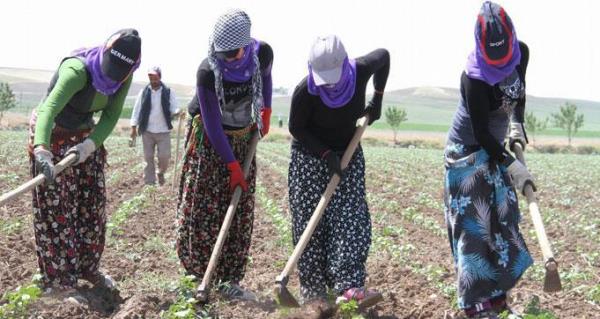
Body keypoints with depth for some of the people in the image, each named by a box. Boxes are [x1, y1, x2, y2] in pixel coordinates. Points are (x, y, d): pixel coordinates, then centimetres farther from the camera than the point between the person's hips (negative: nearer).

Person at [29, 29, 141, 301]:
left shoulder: (123, 76, -14)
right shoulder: (78, 70, -35)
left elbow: (111, 117, -13)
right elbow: (49, 108, -48)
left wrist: (89, 145, -32)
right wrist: (41, 150, -64)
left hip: (85, 135, 7)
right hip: (51, 135, -7)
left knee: (93, 204, 11)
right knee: (56, 208, -4)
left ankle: (87, 268, 26)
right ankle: (58, 280, 3)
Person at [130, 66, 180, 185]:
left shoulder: (168, 92, 1)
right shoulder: (144, 92, 3)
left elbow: (174, 109, -2)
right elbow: (137, 109, 6)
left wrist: (178, 112, -26)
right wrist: (134, 126, 1)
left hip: (163, 131, -1)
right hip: (147, 131, 1)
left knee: (164, 156, -5)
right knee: (148, 158, 4)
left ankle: (161, 172, 25)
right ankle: (149, 182, 12)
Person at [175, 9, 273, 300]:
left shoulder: (262, 53, -17)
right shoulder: (208, 71, -28)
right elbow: (213, 125, -23)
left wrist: (265, 113, 8)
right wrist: (233, 166, -21)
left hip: (242, 139, 4)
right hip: (209, 142, -4)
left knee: (241, 213, 1)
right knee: (202, 210, -6)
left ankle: (229, 280, 6)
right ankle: (197, 276, 2)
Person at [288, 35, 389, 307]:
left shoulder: (360, 71, -20)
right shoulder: (305, 91, -27)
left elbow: (383, 55, 2)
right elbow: (296, 129, -13)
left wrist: (377, 98, 0)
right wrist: (326, 154, -21)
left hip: (348, 152, 3)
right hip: (311, 155, -2)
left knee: (352, 217, -11)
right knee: (311, 222, -4)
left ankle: (349, 285, -18)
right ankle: (313, 292, 0)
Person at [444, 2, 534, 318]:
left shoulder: (521, 52, -8)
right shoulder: (474, 77, -29)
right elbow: (481, 133, -26)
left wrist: (517, 124, 0)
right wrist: (512, 166, -28)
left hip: (494, 149, 7)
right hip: (468, 152, -7)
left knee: (502, 221, 7)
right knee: (473, 225, -9)